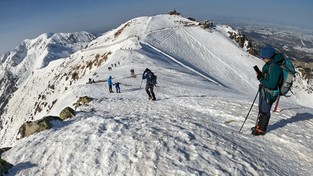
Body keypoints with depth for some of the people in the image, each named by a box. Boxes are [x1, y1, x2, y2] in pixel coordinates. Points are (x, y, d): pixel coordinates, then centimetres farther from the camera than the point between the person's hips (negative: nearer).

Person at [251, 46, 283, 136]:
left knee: (265, 111, 6)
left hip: (269, 93, -9)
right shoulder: (270, 63, -1)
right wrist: (261, 75, -1)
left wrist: (260, 79, -24)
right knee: (261, 109, 21)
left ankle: (261, 129, 23)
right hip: (264, 90, 9)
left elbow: (271, 84, -29)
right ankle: (258, 125, 38)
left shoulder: (275, 68, -30)